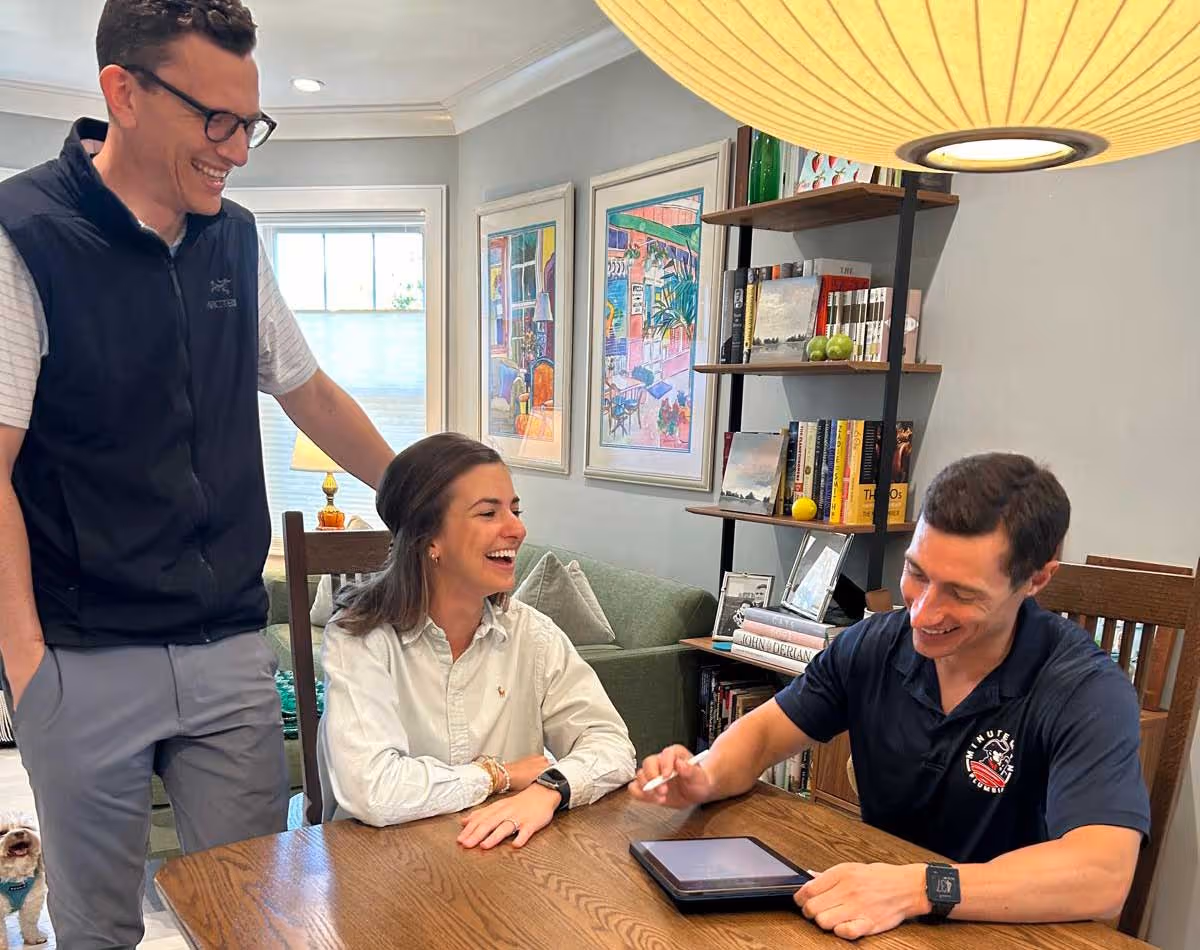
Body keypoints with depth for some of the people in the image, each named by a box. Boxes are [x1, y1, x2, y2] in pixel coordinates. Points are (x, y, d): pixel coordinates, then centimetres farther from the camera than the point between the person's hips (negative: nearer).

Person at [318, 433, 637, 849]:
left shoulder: (531, 632, 0)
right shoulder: (359, 638, -12)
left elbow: (612, 743, -4)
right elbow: (373, 792, -22)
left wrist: (549, 788, -23)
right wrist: (500, 774, -11)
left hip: (507, 852, 3)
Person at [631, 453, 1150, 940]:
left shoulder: (1087, 692, -18)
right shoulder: (874, 645, -6)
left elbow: (1102, 876, -29)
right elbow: (764, 730, 4)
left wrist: (920, 888, -39)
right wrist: (706, 778, -15)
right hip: (872, 919, 4)